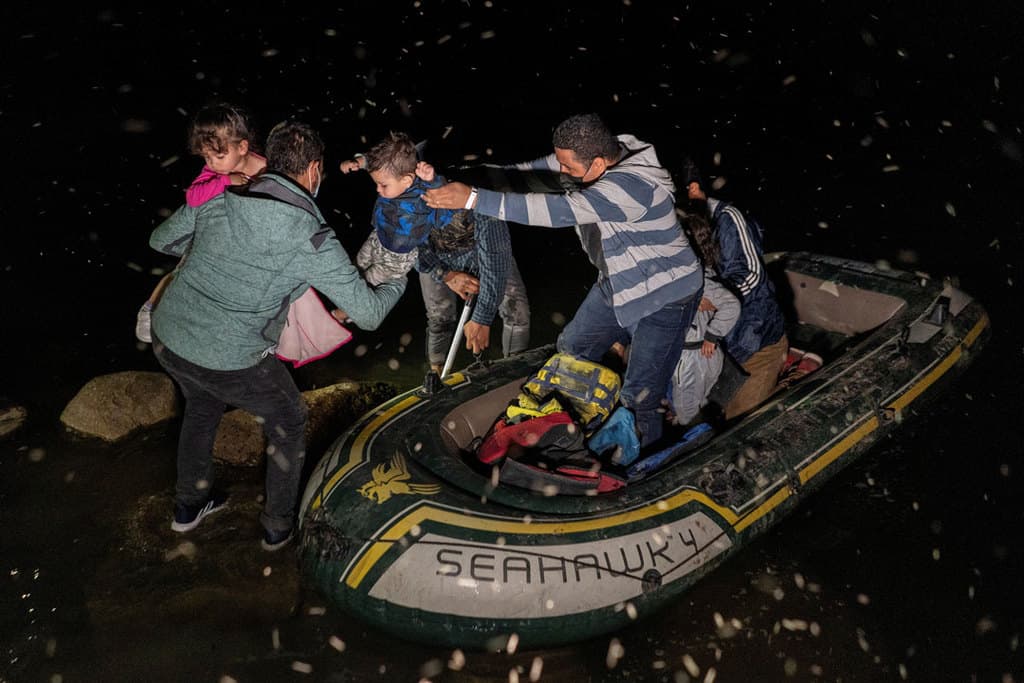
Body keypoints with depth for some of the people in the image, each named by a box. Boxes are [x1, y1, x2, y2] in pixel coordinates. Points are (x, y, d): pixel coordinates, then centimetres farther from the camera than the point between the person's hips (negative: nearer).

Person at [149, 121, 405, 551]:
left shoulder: (217, 201, 0)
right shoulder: (315, 241, -13)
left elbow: (161, 240, 17)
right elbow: (369, 314, -7)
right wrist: (397, 283, 14)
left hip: (166, 337, 5)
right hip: (231, 362, -5)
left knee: (203, 404, 35)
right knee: (288, 421, 23)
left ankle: (189, 504, 52)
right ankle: (278, 525, 35)